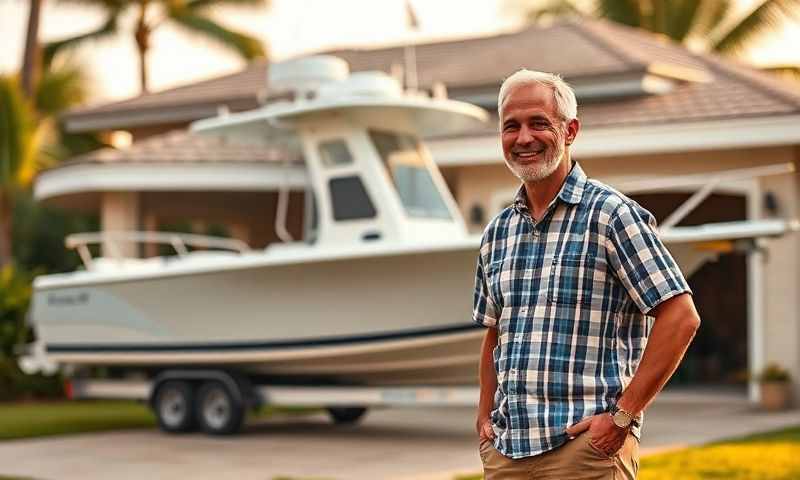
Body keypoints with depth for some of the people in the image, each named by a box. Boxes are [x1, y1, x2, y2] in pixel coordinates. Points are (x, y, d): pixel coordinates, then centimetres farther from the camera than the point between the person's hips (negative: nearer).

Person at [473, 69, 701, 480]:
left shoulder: (609, 214, -7)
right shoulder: (497, 232, 12)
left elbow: (680, 317, -12)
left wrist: (623, 416, -14)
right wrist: (485, 419, 11)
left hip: (587, 445, -5)